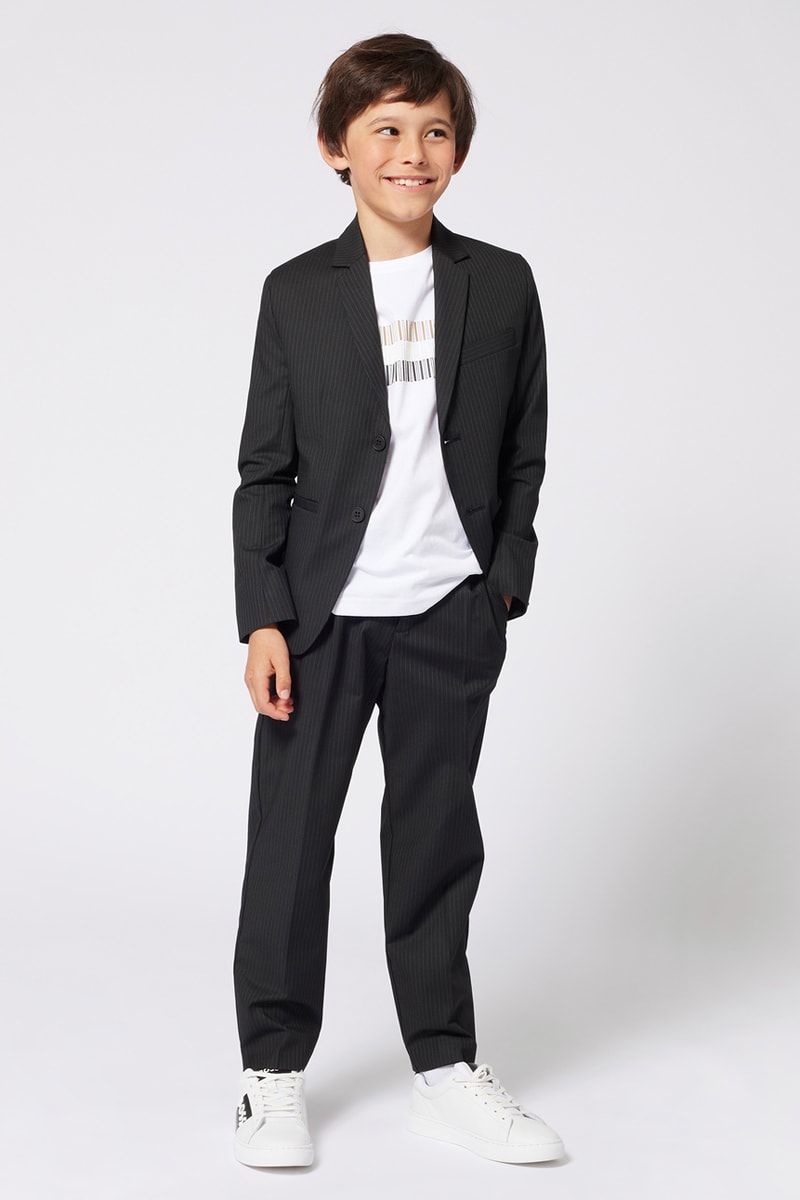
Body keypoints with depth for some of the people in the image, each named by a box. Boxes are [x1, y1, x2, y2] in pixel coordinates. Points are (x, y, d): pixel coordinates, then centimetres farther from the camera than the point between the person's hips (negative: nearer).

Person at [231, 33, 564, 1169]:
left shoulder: (502, 286, 4)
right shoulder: (298, 293, 1)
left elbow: (522, 456, 9)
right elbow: (265, 471, 1)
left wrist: (505, 585, 2)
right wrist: (263, 619, -6)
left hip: (451, 615, 1)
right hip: (322, 614, -1)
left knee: (436, 841, 9)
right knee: (289, 841, 3)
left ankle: (447, 1069, 21)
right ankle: (275, 1073, 17)